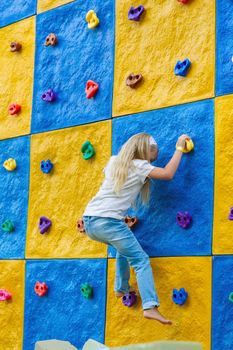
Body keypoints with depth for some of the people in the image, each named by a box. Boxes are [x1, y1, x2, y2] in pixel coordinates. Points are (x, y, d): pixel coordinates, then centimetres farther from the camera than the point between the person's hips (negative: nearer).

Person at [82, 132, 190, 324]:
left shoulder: (114, 161, 17)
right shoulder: (138, 166, -2)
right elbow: (168, 174, -13)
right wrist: (179, 148, -3)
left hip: (89, 221, 8)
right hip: (108, 222, -8)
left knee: (125, 246, 32)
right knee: (141, 260, -5)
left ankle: (121, 288, 36)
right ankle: (150, 307, -19)